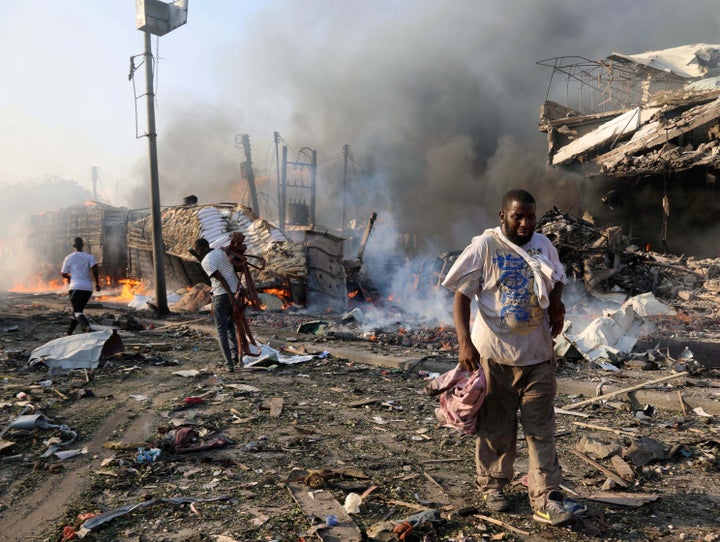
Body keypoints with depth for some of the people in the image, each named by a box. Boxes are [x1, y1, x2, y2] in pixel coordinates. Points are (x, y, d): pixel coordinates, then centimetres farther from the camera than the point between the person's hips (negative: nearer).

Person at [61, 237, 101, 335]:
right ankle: (69, 332, 26)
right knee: (78, 310, 18)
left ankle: (86, 326, -41)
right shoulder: (89, 256, 8)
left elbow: (63, 274, 10)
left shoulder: (69, 258, 5)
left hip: (75, 287, -4)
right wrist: (97, 283, -5)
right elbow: (94, 268, -9)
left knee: (77, 311, -11)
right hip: (88, 288, 4)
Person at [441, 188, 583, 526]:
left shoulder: (543, 245, 6)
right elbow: (461, 296, -11)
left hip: (538, 353, 4)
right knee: (497, 427, 10)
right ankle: (492, 486, 29)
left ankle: (546, 499, 12)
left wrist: (557, 302, -2)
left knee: (541, 428, 5)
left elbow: (558, 281, 22)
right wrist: (464, 342, -21)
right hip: (495, 353, -4)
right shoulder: (484, 247, -9)